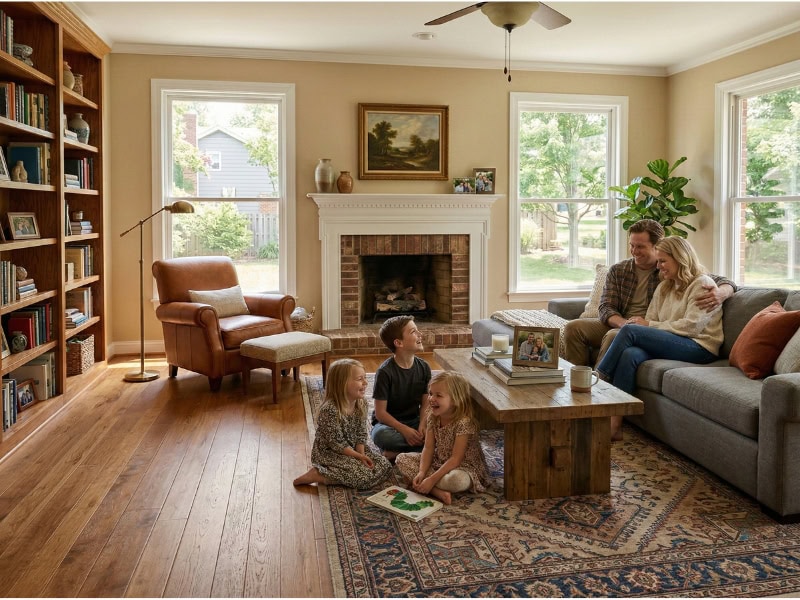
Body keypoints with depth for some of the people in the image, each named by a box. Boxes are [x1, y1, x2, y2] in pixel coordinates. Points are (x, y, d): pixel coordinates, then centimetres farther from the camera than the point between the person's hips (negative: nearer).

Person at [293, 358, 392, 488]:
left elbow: (361, 434, 1)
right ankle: (316, 475, -11)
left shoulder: (361, 405, -5)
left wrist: (361, 455, -13)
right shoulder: (329, 410, -29)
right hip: (329, 453, -8)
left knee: (385, 466, -1)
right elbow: (336, 443, -23)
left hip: (354, 448, 8)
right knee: (364, 478, -23)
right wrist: (358, 456, -18)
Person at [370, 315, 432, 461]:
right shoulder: (385, 372, -17)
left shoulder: (423, 367, -2)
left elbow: (425, 402, 2)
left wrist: (423, 424, -18)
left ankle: (395, 453, -17)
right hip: (388, 423, -5)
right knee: (381, 435, -39)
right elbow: (380, 413, -15)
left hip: (414, 421, 5)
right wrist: (404, 430, -27)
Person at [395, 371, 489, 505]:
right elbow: (428, 448, -5)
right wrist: (421, 472, -20)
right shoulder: (433, 417, -5)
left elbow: (456, 459, -27)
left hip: (464, 467, -7)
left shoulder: (463, 422, -27)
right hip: (438, 461, 8)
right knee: (402, 459, -6)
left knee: (455, 480, -42)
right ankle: (437, 491, -19)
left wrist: (431, 479, -29)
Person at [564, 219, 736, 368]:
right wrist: (623, 323, -24)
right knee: (574, 327, -19)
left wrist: (720, 293, -30)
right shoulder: (617, 271, 8)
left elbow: (723, 282, -2)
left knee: (613, 336, -36)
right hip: (618, 324, 4)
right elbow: (606, 308, 0)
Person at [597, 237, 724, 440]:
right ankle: (614, 424, -35)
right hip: (671, 343, 6)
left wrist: (650, 325, -11)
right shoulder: (664, 288, 23)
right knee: (630, 354, -29)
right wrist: (641, 324, -9)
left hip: (698, 347, -6)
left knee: (630, 330, -25)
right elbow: (650, 321, 14)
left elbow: (691, 326, -14)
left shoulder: (703, 284, -1)